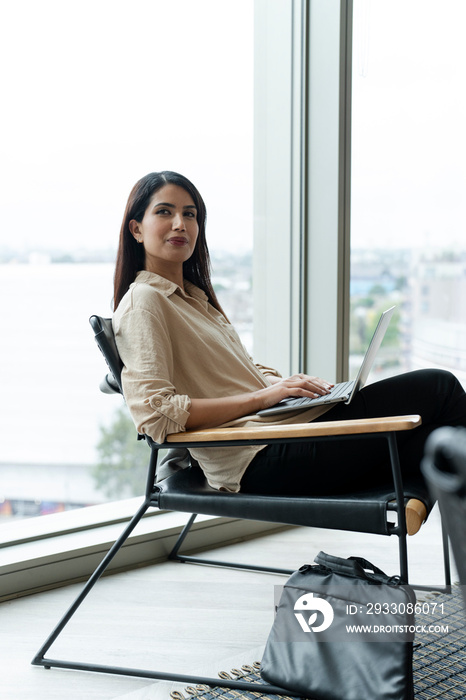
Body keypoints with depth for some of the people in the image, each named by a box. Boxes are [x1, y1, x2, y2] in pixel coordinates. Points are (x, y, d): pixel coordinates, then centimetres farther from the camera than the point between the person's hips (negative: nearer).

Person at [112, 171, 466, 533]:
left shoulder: (195, 296, 23)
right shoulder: (142, 302, -5)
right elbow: (155, 415, -18)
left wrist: (290, 382, 3)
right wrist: (263, 396, -18)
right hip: (261, 459, -9)